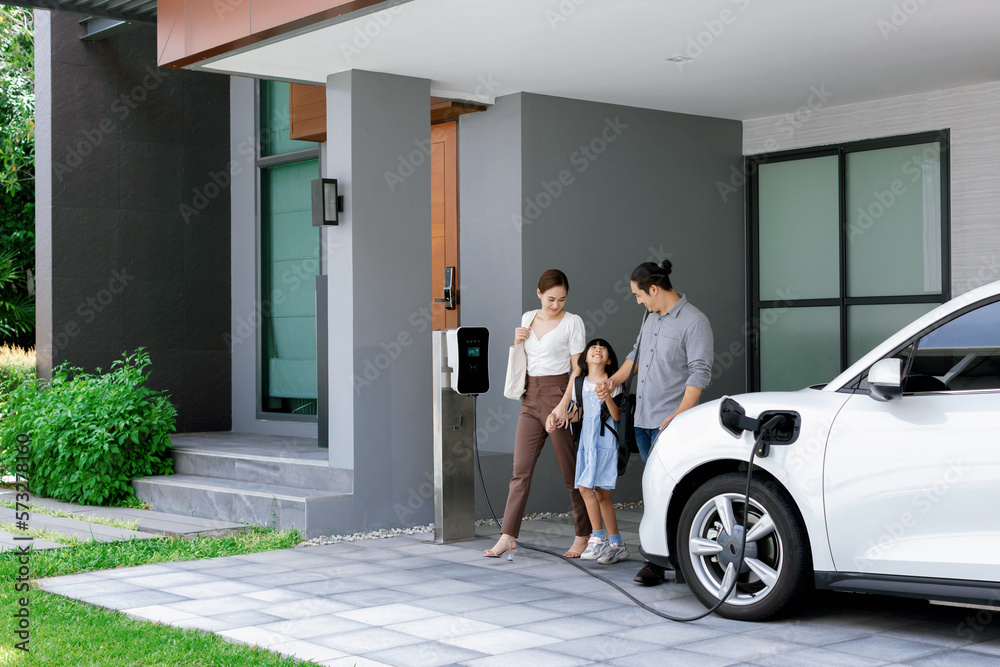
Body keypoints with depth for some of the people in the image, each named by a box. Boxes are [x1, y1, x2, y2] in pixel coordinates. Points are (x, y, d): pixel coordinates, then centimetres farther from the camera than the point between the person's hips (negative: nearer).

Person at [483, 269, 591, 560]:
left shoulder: (572, 322, -2)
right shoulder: (528, 318, 13)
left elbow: (577, 369, -6)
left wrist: (563, 404, -17)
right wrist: (517, 342, 2)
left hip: (559, 394, -5)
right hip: (530, 398, 5)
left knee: (570, 470, 0)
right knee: (521, 469, 0)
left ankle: (583, 536, 11)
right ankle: (508, 536, -1)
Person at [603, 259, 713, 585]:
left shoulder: (694, 322, -10)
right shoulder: (651, 317, 15)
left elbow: (699, 373, -15)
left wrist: (680, 414, -22)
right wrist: (615, 379, 14)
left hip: (670, 422, -8)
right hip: (643, 419, 8)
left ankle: (658, 562, -11)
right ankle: (669, 552, 15)